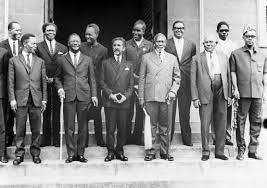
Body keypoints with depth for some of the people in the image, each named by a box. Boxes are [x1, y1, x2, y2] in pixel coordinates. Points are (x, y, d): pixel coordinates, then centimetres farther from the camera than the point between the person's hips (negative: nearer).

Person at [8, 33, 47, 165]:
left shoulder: (40, 62, 13)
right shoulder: (14, 61, 5)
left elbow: (44, 81, 11)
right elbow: (11, 82, 3)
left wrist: (44, 99, 5)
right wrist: (12, 99, -5)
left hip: (36, 100, 2)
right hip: (21, 100, -2)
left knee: (36, 129, 5)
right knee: (20, 129, 2)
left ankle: (35, 153, 17)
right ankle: (19, 154, 12)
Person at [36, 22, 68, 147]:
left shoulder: (63, 48, 13)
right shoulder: (38, 47, 7)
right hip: (44, 84, -1)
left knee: (57, 112, 2)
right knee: (45, 112, 1)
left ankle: (56, 139, 9)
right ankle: (46, 139, 9)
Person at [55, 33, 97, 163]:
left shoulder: (87, 60, 14)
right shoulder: (61, 60, 11)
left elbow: (92, 79, 13)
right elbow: (58, 78, 17)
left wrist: (94, 95, 5)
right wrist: (60, 88, -1)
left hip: (84, 96, 1)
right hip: (68, 97, -1)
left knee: (83, 127, 4)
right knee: (69, 128, 0)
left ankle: (80, 153, 14)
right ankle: (71, 154, 9)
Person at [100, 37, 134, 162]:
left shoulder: (128, 65, 13)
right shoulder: (106, 63, 9)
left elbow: (131, 85, 10)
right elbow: (102, 82, 4)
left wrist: (125, 96, -7)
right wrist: (110, 94, -9)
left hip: (124, 102, 1)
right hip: (109, 101, -1)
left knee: (122, 128, 4)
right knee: (110, 129, 1)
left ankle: (120, 151, 16)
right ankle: (110, 152, 12)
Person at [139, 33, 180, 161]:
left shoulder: (172, 58, 14)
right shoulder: (146, 57, 10)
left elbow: (177, 77, 15)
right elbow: (142, 78, 8)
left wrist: (173, 91, -1)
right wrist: (141, 97, 2)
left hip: (166, 97, 1)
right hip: (150, 97, -1)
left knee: (165, 126, 4)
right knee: (151, 125, 0)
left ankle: (165, 152, 14)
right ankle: (151, 152, 9)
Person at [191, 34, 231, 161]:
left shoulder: (223, 58, 15)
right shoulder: (197, 59, 5)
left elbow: (228, 76, 15)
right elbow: (193, 80, 2)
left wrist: (229, 95, 9)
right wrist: (195, 98, -5)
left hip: (221, 94, 3)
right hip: (205, 94, -3)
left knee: (221, 124, 6)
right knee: (205, 124, -1)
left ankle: (219, 151, 18)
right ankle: (205, 152, 12)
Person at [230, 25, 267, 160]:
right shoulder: (236, 54, 6)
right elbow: (233, 72, 3)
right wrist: (235, 88, -6)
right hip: (243, 93, -3)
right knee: (241, 121, -1)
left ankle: (253, 151, 14)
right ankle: (241, 150, 8)